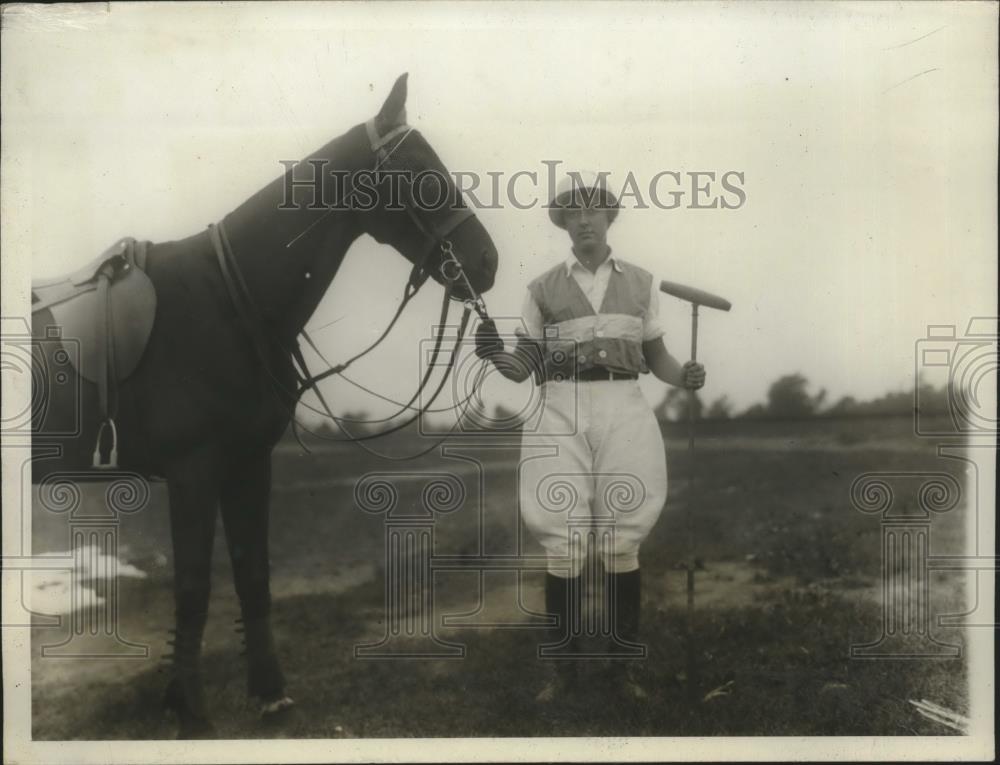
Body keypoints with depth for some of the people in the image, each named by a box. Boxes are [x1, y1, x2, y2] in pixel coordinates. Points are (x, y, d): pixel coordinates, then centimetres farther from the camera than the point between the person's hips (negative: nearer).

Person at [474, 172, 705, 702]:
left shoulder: (640, 282, 11)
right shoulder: (543, 288, 8)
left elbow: (656, 356, 14)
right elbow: (524, 366, 7)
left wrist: (684, 376, -6)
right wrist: (495, 354, -13)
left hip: (623, 412, 1)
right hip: (561, 415, 0)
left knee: (623, 540, 3)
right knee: (561, 542, -1)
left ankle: (627, 664, 15)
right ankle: (562, 665, 12)